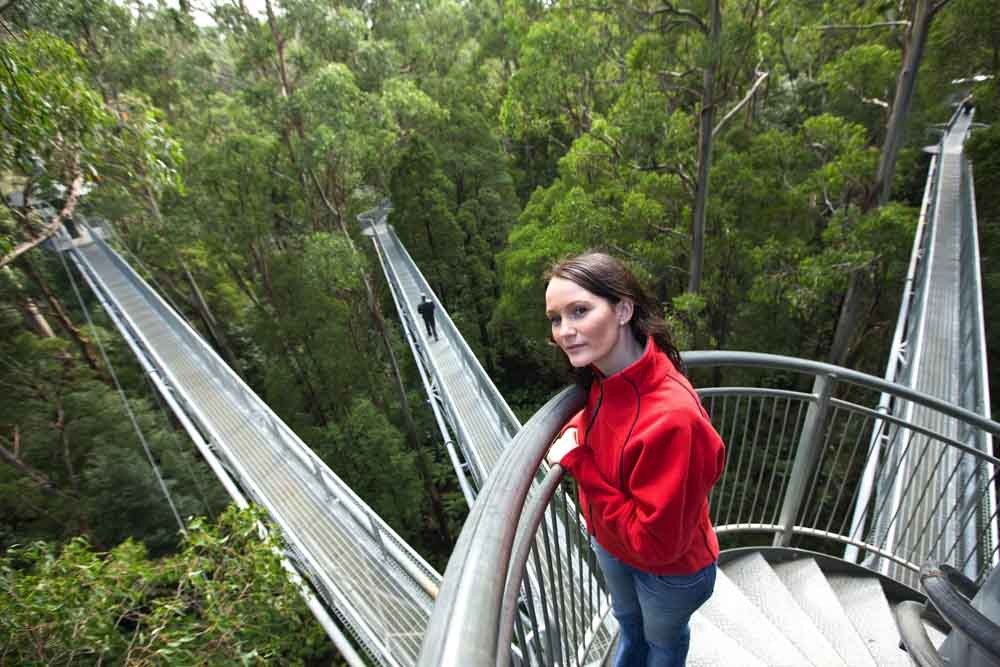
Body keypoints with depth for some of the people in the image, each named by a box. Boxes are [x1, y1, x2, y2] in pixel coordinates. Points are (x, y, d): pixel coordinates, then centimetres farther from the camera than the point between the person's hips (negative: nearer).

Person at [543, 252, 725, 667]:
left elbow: (655, 542, -33)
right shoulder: (605, 378, -18)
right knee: (628, 620, 37)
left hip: (669, 570, -6)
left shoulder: (670, 416, -42)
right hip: (610, 546, 6)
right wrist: (576, 431, -17)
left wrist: (578, 462, -32)